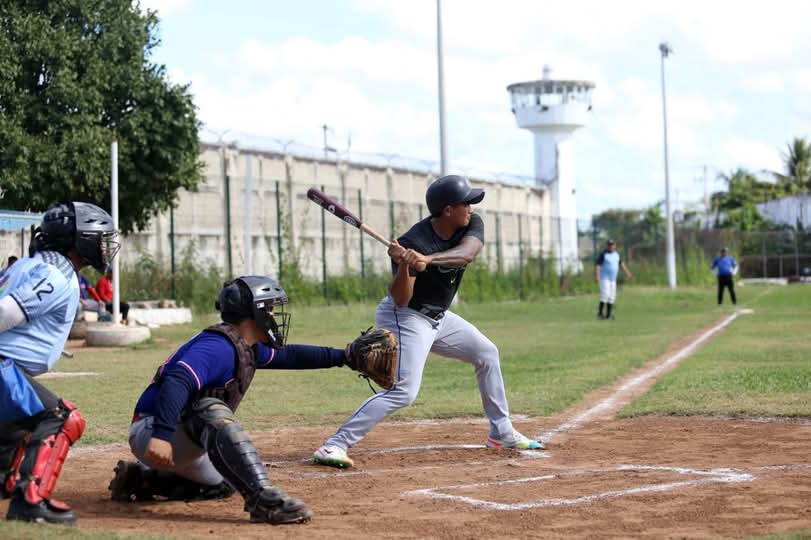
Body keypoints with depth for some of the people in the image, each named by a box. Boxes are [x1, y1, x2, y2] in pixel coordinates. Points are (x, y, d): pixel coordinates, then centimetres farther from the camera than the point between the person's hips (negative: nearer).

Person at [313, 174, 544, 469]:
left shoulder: (472, 225, -9)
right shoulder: (413, 243, -27)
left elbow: (466, 254, -31)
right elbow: (401, 300, -27)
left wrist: (427, 259, -48)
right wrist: (403, 266, -45)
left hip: (438, 317, 8)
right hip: (406, 317, -8)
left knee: (486, 353, 18)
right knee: (404, 390, -23)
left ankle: (502, 433, 31)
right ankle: (334, 446, -26)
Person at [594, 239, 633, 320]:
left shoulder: (616, 254, 8)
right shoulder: (603, 254, -13)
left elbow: (621, 264, 19)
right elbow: (597, 265, -18)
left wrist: (627, 273, 18)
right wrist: (596, 276, -30)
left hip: (613, 279, 7)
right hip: (604, 278, -7)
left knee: (612, 296, 5)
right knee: (605, 294, -17)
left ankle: (609, 314, 9)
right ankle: (600, 313, -11)